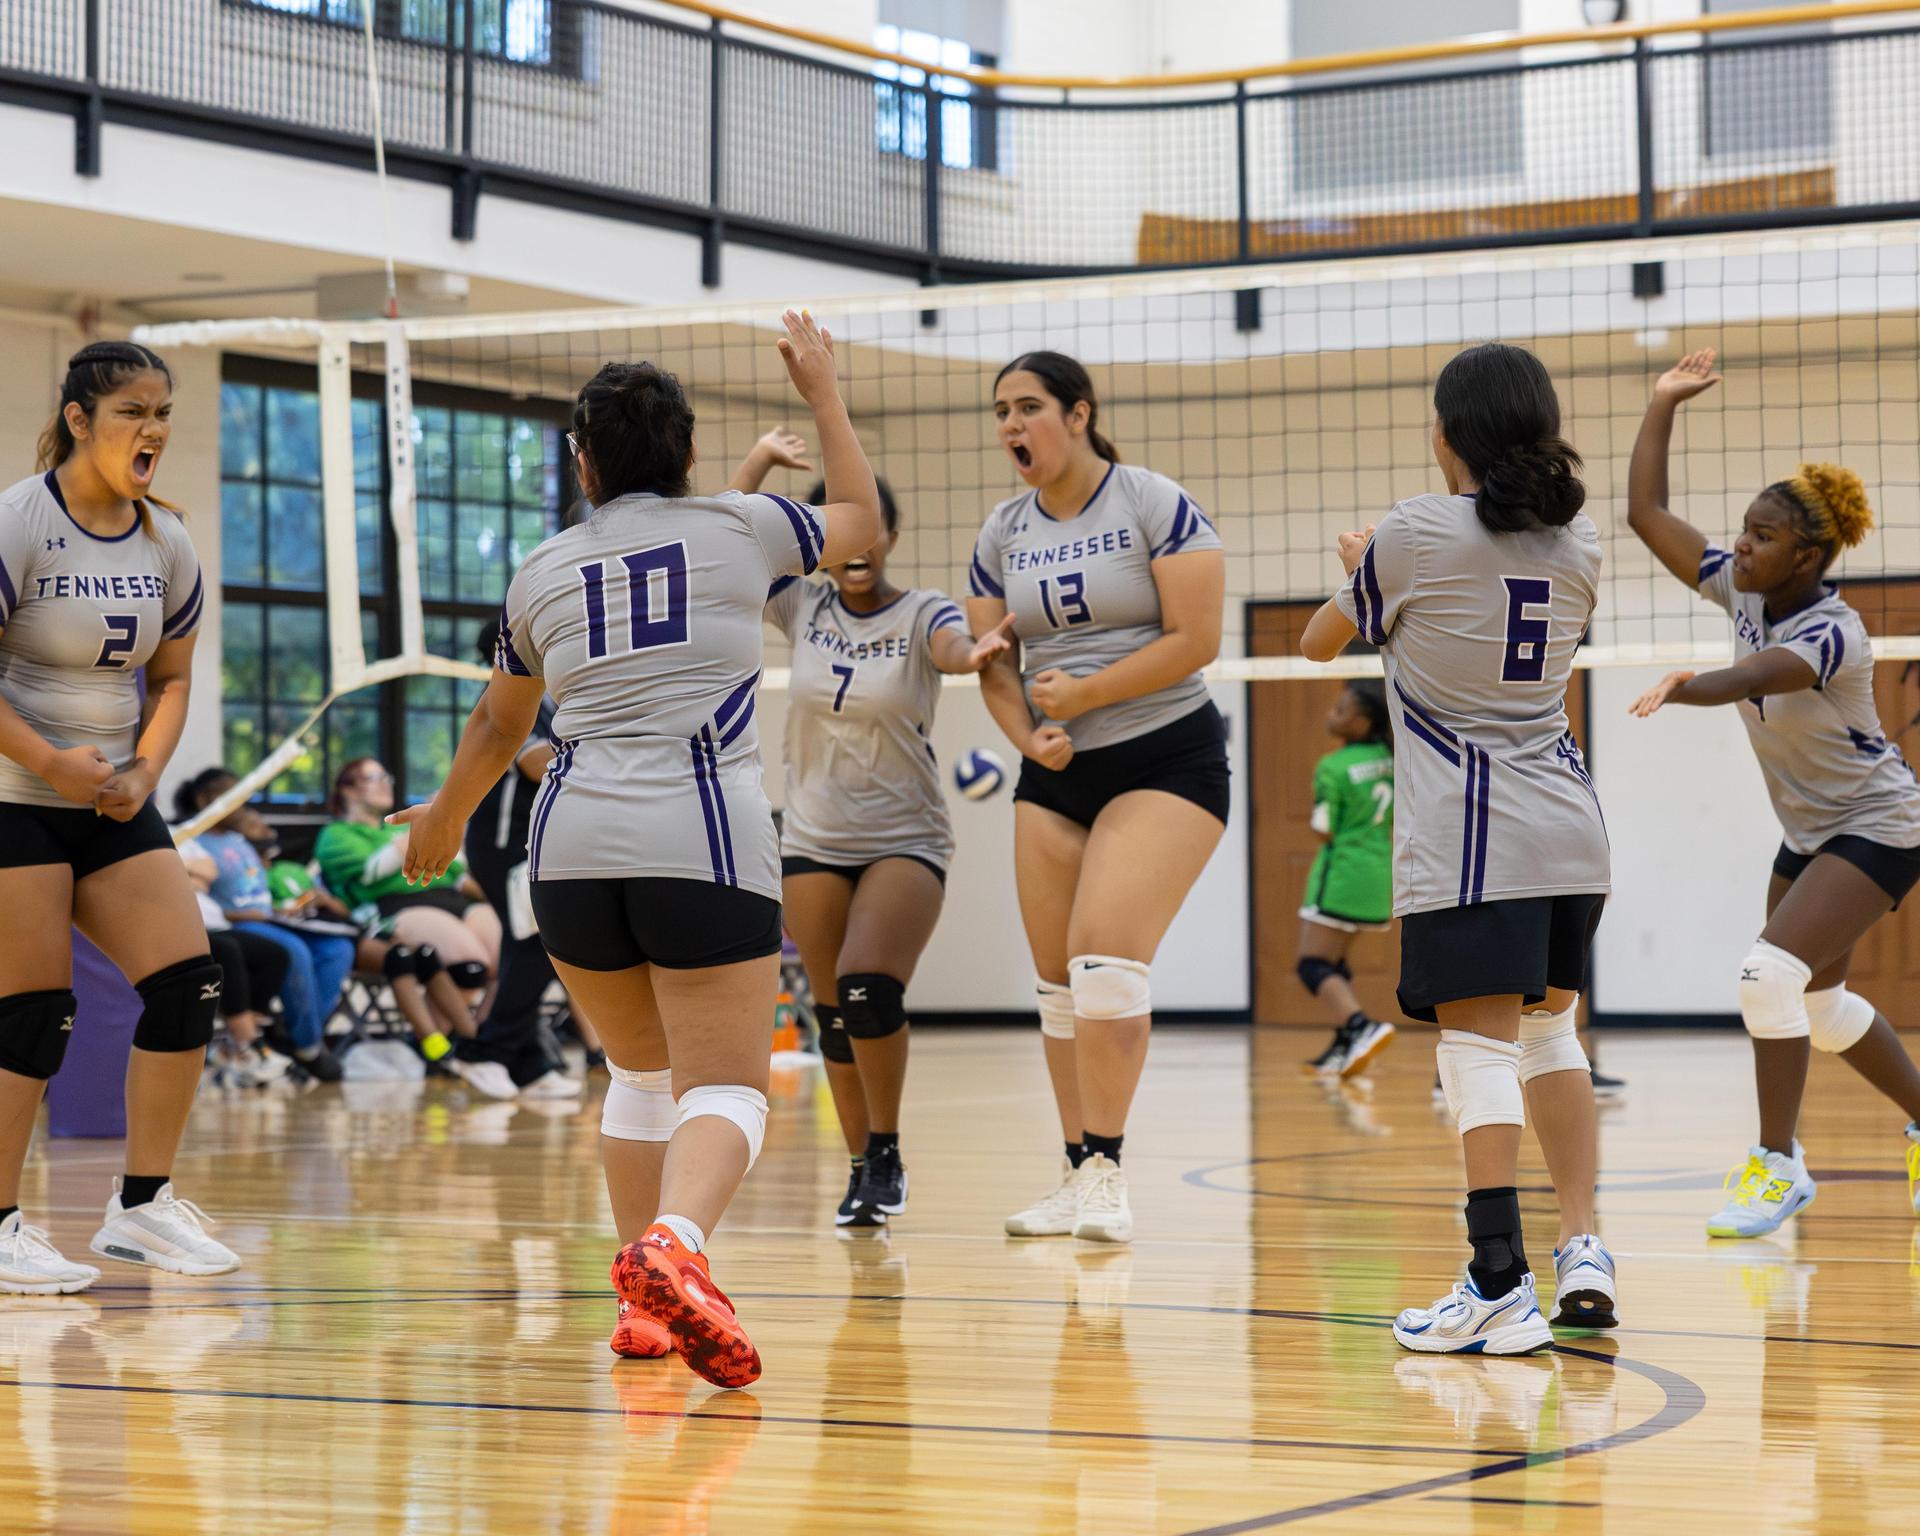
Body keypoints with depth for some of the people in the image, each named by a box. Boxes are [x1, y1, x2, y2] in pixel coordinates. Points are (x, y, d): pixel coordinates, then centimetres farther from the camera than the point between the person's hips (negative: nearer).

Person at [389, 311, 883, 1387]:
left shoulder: (543, 572, 15)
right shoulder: (741, 527, 7)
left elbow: (500, 722, 31)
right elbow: (862, 519, 29)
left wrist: (447, 816, 49)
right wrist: (824, 389, 40)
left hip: (573, 846, 4)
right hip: (702, 839, -4)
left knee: (642, 1068, 22)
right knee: (726, 1087, -6)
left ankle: (647, 1306, 17)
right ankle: (673, 1247, -35)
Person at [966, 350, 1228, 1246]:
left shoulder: (1154, 507, -9)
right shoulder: (1002, 534, 8)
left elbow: (1196, 639, -14)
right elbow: (992, 661, 11)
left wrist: (1082, 693, -14)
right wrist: (1029, 736, -9)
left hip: (1165, 759, -6)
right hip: (1056, 772, 6)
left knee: (1106, 957, -20)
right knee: (1058, 981, 5)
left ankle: (1104, 1171, -15)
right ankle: (1078, 1177, 13)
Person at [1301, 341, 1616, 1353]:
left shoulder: (1414, 536, -7)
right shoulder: (1578, 540, 7)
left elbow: (1320, 643, 9)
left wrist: (1358, 568, 30)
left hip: (1467, 835, -6)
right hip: (1568, 824, 6)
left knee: (1478, 1042, -10)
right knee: (1549, 1029, 19)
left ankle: (1500, 1288, -17)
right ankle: (1583, 1254, 14)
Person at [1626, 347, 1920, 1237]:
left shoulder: (1833, 632, -27)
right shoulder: (1743, 590, -5)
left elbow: (1753, 677, -49)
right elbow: (1646, 514, -4)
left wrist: (1688, 687, -67)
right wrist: (1664, 405, -8)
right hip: (1807, 831, 9)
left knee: (1773, 971, -24)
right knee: (1819, 1005, 18)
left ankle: (1777, 1165, -15)